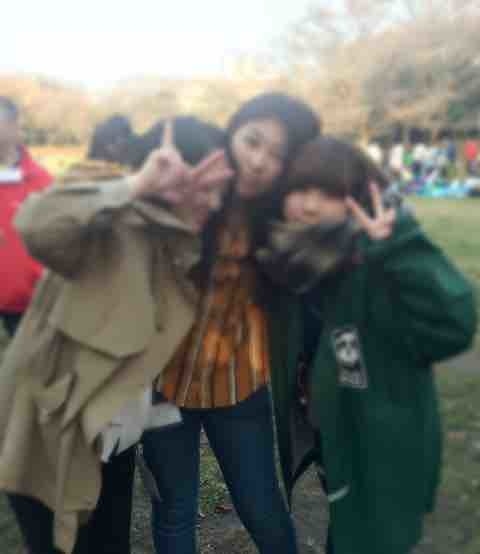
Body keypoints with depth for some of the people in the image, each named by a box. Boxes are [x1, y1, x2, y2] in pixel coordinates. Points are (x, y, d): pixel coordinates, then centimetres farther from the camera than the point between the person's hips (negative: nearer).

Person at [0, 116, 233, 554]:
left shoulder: (179, 243, 3)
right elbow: (36, 226, -42)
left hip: (114, 435, 7)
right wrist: (135, 185, -39)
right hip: (53, 433, -7)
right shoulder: (111, 229, -22)